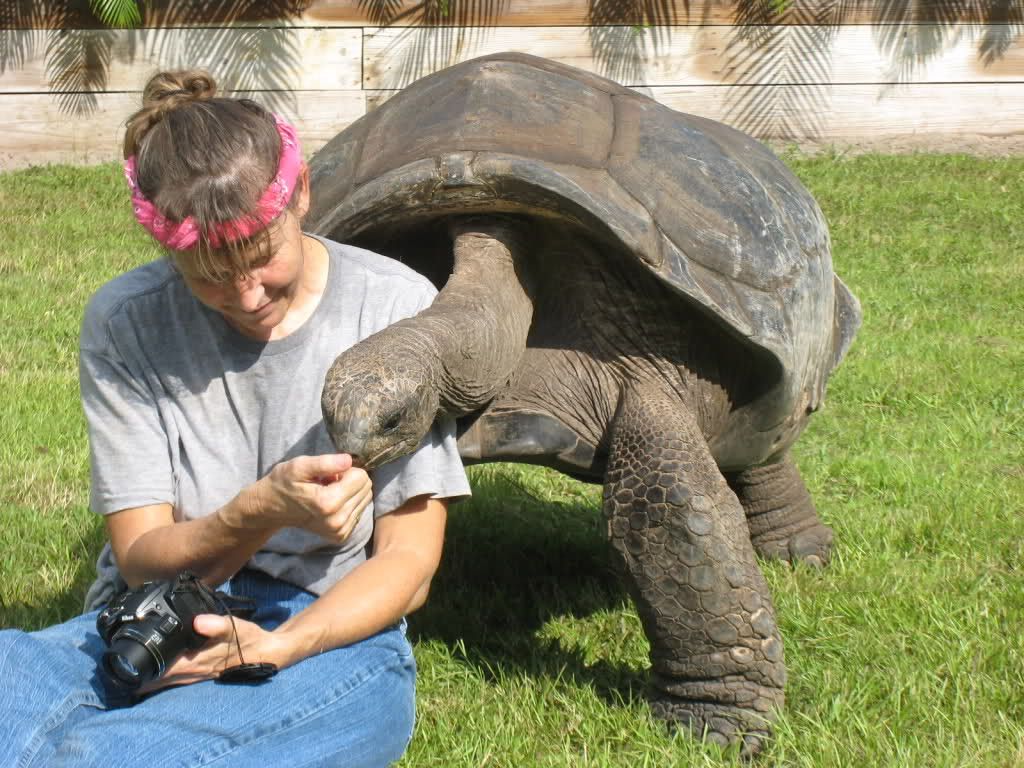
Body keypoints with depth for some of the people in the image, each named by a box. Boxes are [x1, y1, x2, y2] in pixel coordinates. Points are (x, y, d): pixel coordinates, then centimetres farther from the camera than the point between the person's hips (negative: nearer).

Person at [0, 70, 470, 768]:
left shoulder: (397, 309, -3)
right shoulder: (124, 324, 0)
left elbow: (407, 566, -2)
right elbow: (141, 560, -2)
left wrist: (276, 647, -22)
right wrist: (262, 511, -24)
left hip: (332, 638, -2)